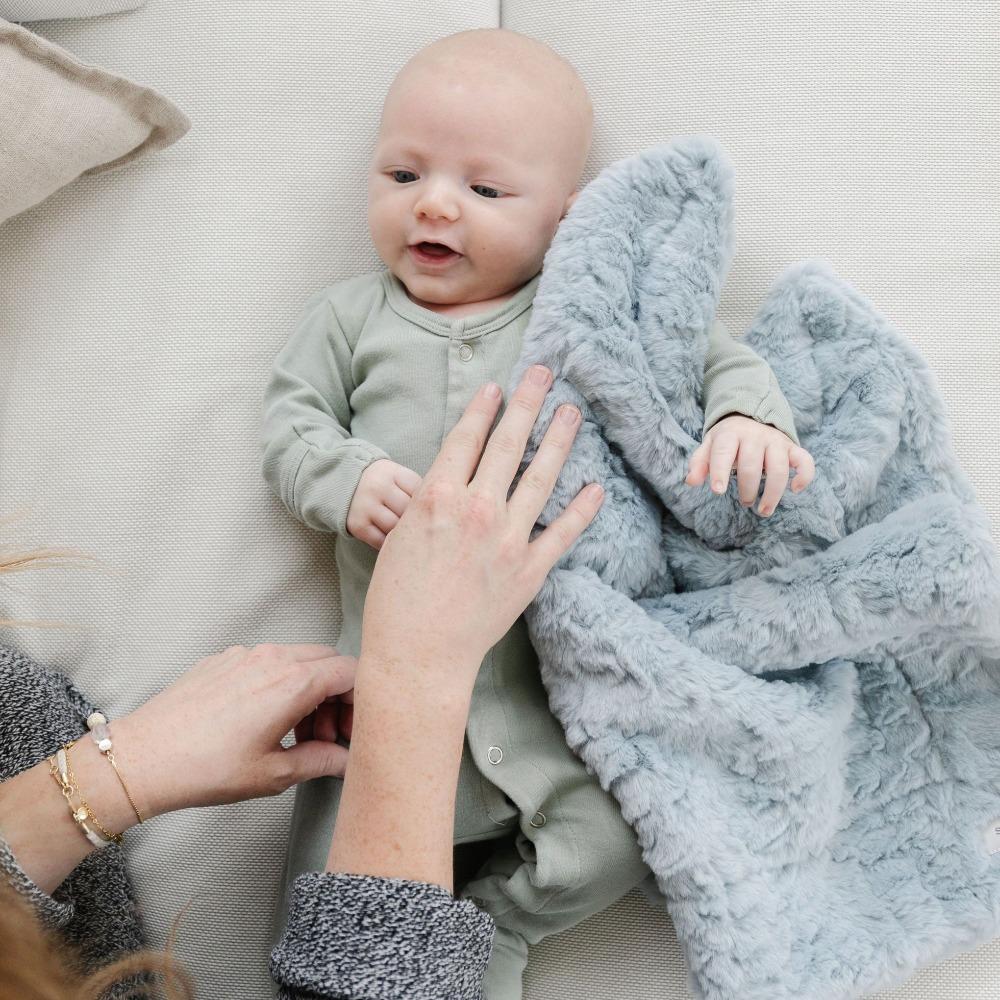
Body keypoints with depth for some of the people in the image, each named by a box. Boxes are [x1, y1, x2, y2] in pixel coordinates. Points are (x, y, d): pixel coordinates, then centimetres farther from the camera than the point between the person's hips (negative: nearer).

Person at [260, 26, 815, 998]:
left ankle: (494, 922, 16)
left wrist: (749, 418, -16)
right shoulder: (350, 314, 11)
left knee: (614, 838, -13)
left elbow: (714, 357, 6)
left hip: (558, 672, -1)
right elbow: (289, 420, 7)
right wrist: (346, 479, -14)